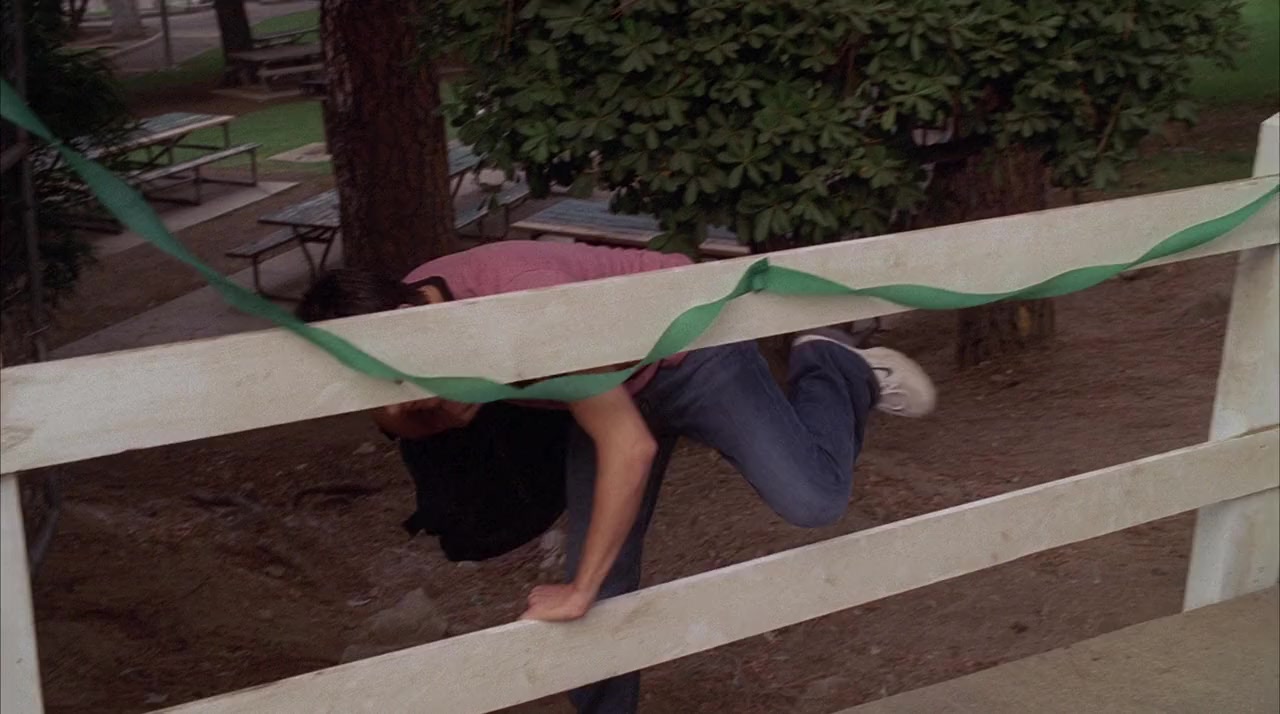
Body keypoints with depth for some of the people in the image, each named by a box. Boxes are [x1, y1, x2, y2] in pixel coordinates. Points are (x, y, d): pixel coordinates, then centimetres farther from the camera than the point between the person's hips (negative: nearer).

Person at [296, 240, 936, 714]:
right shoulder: (406, 312, -20)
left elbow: (629, 447, -41)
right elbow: (433, 417, -1)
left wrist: (578, 591, -32)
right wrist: (401, 415, -28)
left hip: (691, 348, -6)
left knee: (811, 500, -19)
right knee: (602, 579, 3)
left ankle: (833, 372, 11)